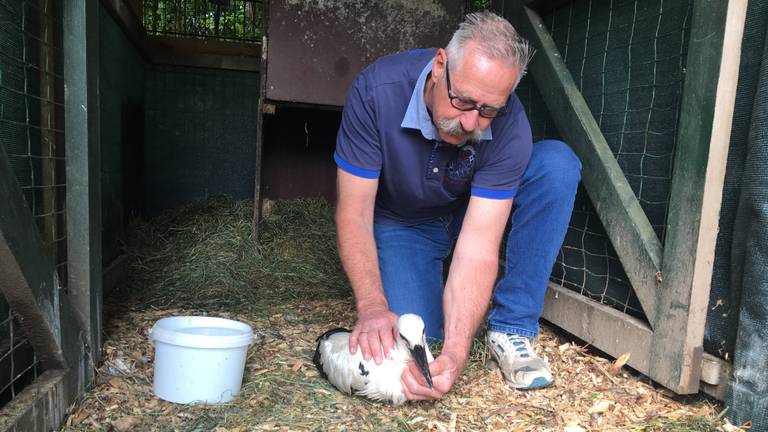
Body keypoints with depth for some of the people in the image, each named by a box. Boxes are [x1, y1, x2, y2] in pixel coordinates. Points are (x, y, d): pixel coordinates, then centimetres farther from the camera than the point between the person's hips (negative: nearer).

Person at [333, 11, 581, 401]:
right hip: (401, 223, -1)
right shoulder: (377, 91, -30)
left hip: (476, 211, 2)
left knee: (557, 163, -25)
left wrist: (456, 351, -43)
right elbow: (354, 212, -25)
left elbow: (478, 247, -32)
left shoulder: (510, 129, -29)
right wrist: (372, 305, -37)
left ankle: (511, 328, -18)